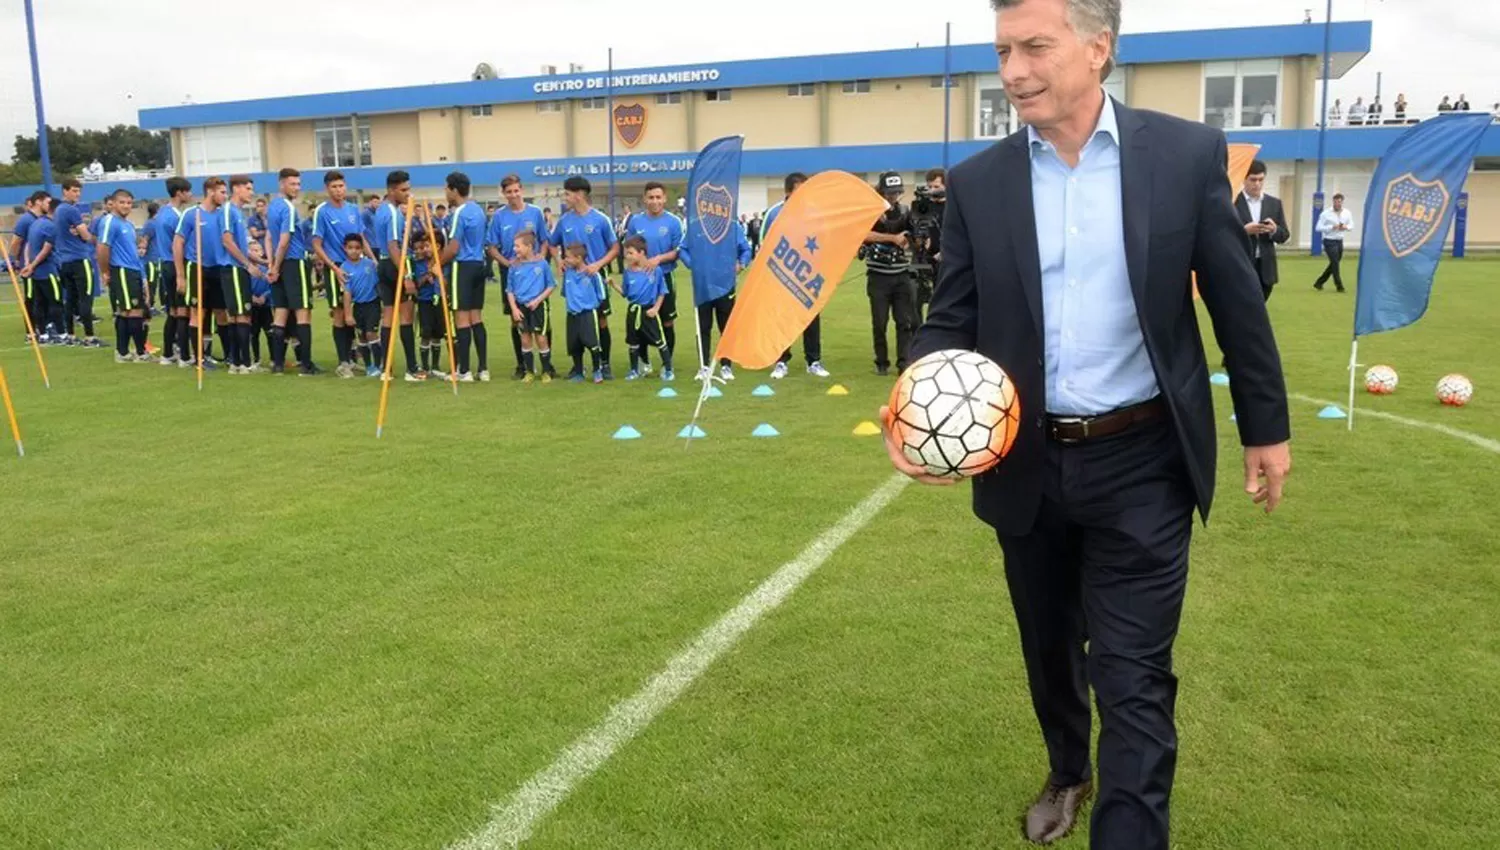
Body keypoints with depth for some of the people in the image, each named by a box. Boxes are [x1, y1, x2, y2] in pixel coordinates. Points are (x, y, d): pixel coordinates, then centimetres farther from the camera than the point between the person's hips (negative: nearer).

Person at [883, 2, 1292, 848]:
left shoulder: (1187, 153, -5)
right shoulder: (979, 182, -1)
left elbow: (1237, 301, 2)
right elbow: (952, 320, 0)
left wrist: (1267, 426, 7)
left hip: (1140, 463, -3)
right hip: (1027, 465, 3)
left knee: (1133, 679, 0)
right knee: (1050, 650, 22)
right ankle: (1068, 774, 50)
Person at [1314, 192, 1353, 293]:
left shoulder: (1347, 213, 4)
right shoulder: (1326, 213, -9)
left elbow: (1351, 225, 12)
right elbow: (1319, 228, -12)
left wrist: (1346, 227, -12)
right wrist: (1332, 227, -23)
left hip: (1339, 241, 6)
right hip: (1329, 241, -6)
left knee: (1334, 264, 10)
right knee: (1335, 263, -9)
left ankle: (1318, 283, 22)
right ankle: (1339, 286, 0)